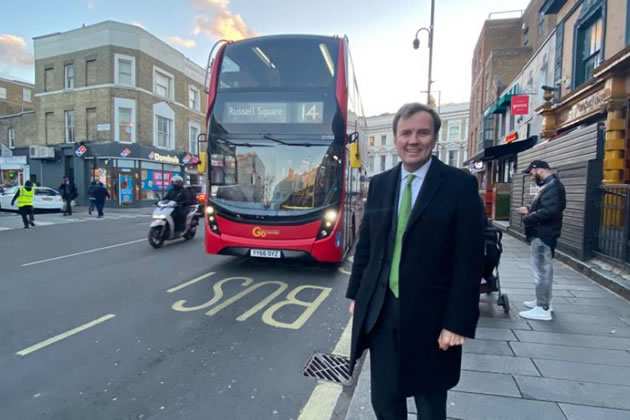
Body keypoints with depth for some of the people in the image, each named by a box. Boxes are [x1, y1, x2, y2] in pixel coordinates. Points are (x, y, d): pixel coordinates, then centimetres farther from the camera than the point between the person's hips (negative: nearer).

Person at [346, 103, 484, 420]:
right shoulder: (379, 184, 5)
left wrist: (457, 322, -12)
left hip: (430, 315, -3)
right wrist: (356, 294, 10)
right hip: (381, 311, 4)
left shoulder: (460, 185, -9)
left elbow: (469, 260, -11)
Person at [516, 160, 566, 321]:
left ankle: (543, 309, -2)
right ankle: (543, 301, 30)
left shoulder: (553, 186, -17)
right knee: (544, 269, 18)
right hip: (542, 234, 11)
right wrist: (529, 209, 9)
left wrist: (527, 218, -16)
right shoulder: (548, 185, 16)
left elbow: (549, 211, -27)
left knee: (541, 271, -7)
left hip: (543, 235, -11)